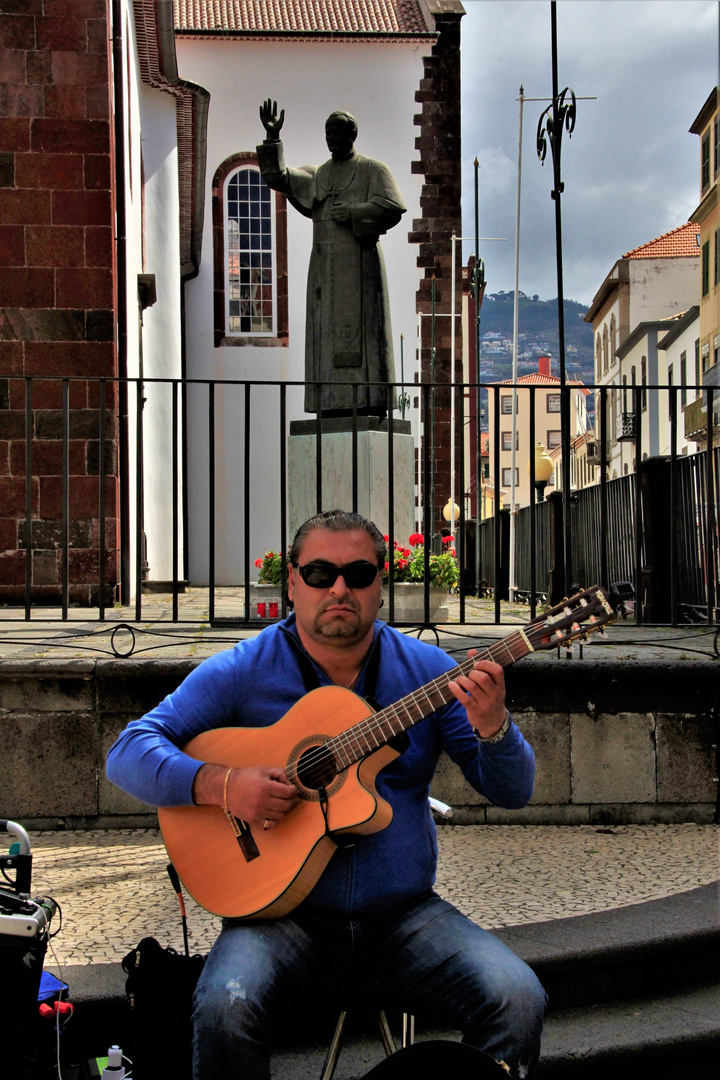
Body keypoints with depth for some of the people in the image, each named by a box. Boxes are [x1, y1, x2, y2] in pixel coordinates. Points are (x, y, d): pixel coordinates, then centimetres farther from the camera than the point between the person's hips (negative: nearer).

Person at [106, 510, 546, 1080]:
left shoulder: (426, 668, 5)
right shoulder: (242, 671, 0)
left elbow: (511, 792, 5)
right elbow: (128, 751, -3)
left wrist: (493, 727, -18)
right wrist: (221, 785, -20)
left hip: (404, 914, 2)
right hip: (283, 914, -2)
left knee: (519, 1000, -21)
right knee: (226, 1009, -32)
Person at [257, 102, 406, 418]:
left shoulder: (372, 169, 5)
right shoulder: (316, 175, 19)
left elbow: (392, 207, -8)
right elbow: (277, 177, 7)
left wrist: (349, 213, -9)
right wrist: (272, 138, -4)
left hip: (358, 262, -5)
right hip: (325, 266, 6)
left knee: (360, 331, -11)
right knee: (329, 334, 0)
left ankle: (371, 406, -12)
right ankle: (335, 407, -1)